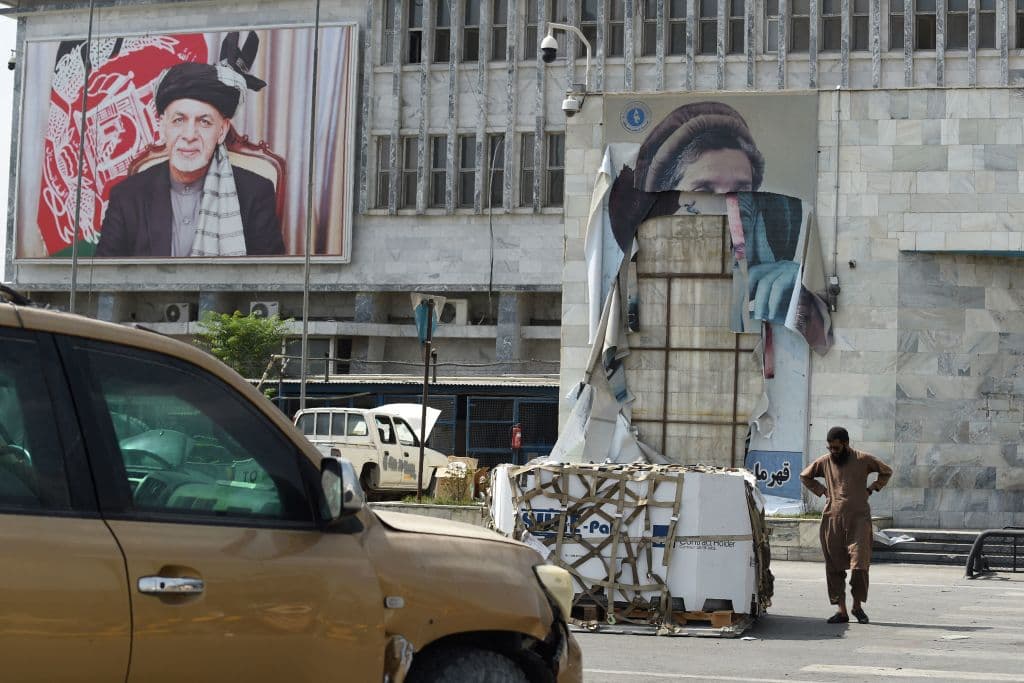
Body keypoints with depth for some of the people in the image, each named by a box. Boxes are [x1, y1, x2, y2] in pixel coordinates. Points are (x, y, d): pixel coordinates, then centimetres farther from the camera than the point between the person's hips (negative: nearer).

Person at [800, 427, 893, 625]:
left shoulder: (863, 459, 1)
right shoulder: (824, 462, 6)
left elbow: (886, 471, 16)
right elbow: (805, 476, 22)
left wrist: (871, 489, 7)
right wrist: (822, 491, 10)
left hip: (858, 519, -2)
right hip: (832, 519, 2)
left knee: (859, 566, -9)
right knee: (834, 567, 0)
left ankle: (857, 606, 8)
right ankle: (841, 610, 5)